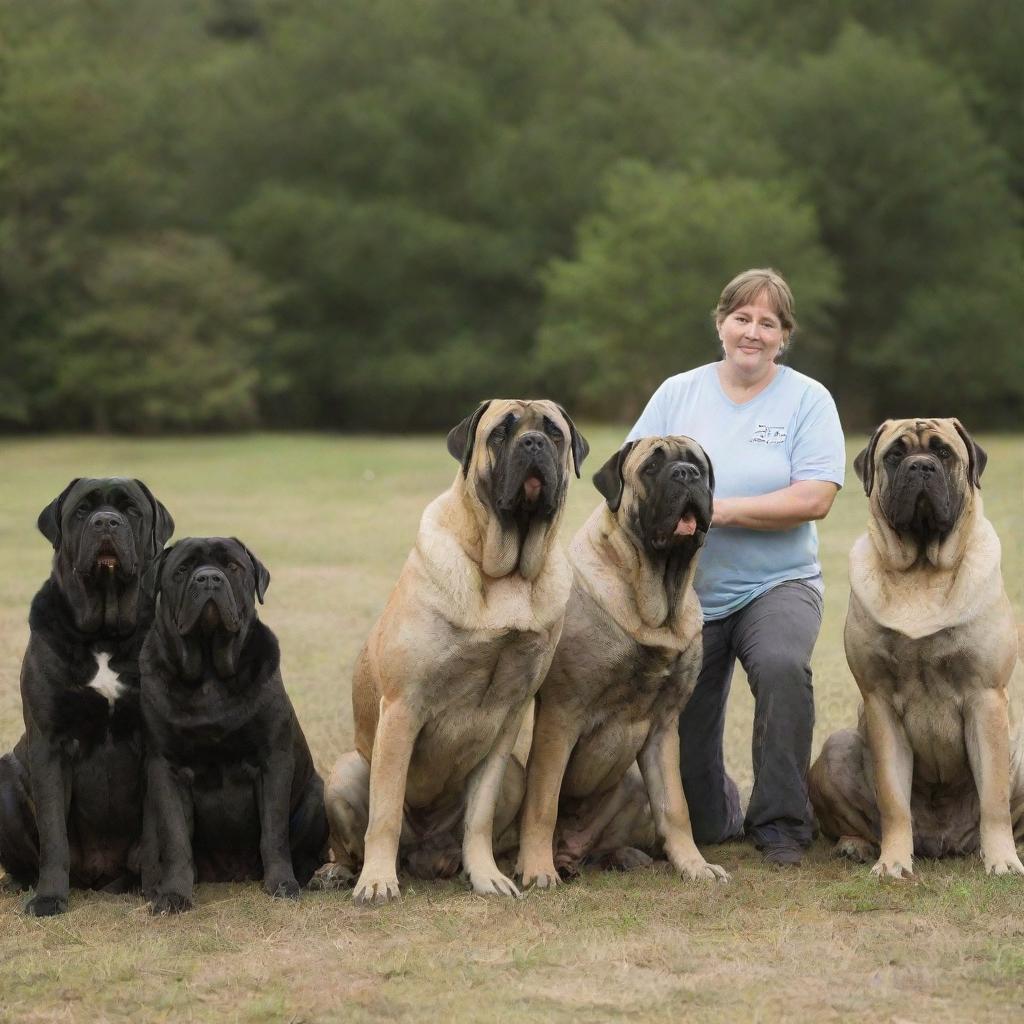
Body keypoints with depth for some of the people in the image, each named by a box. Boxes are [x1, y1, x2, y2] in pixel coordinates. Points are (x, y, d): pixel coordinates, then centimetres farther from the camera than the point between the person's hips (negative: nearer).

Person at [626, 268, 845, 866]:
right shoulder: (678, 394, 6)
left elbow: (814, 499, -13)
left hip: (777, 584, -2)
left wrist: (721, 509, -21)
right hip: (686, 593, 2)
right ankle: (726, 815, 39)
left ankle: (781, 823, -20)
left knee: (783, 664, -38)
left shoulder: (808, 400, -2)